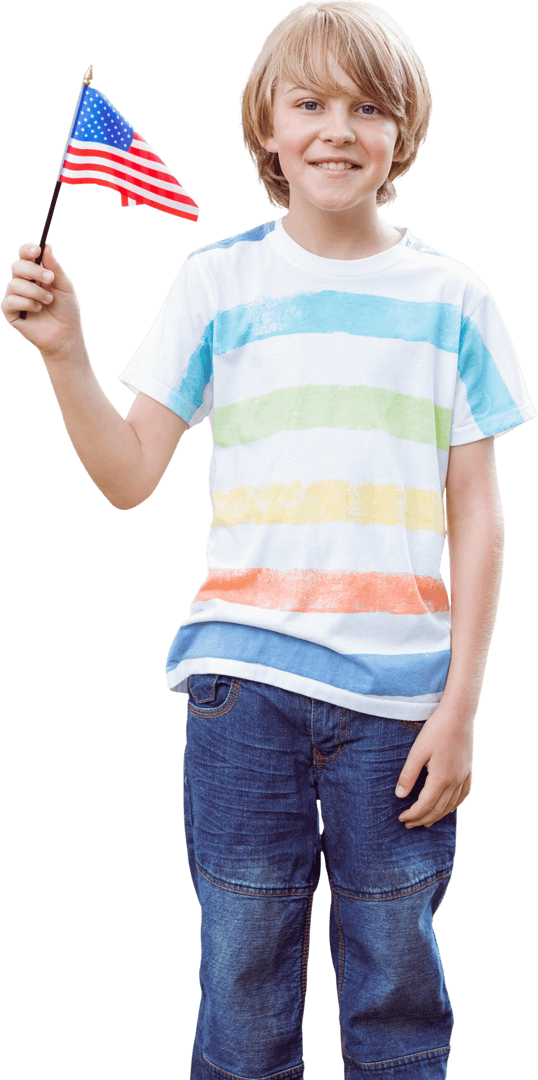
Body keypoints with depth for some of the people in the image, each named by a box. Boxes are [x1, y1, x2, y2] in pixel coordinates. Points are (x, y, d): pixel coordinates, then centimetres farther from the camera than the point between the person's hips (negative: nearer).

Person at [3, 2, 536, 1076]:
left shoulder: (449, 296, 5)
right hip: (247, 679, 0)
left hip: (399, 694, 0)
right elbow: (129, 476, 5)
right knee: (242, 985, 6)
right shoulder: (221, 277, 5)